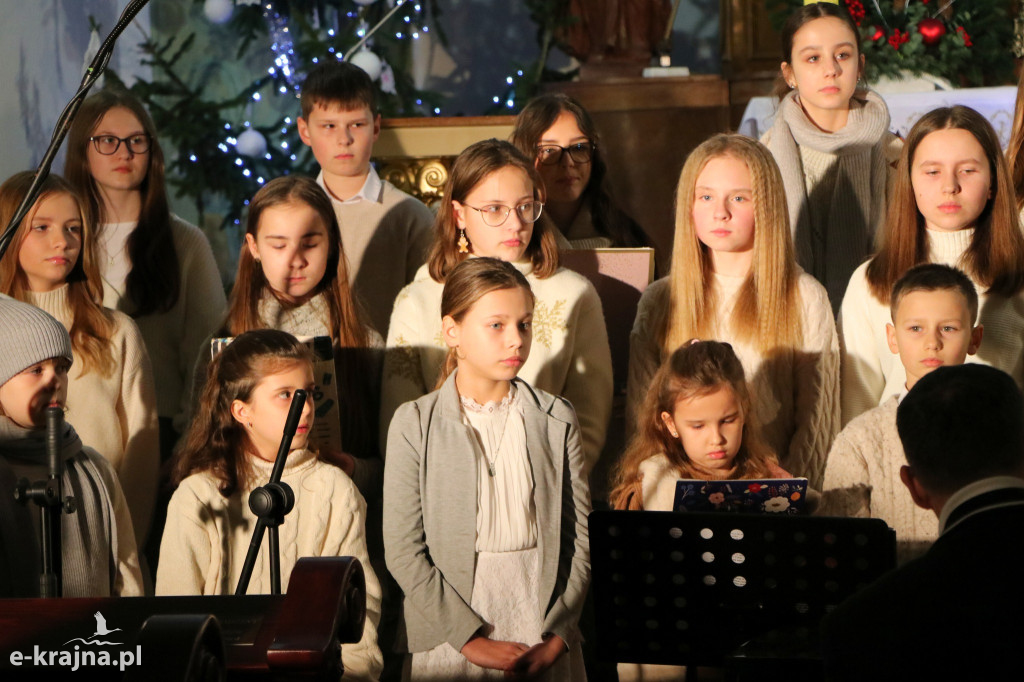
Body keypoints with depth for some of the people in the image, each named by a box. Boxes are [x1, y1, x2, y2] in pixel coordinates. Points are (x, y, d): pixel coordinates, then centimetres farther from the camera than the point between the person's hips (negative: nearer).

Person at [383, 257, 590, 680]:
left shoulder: (556, 420, 4)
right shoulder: (415, 425, -3)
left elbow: (580, 536, 1)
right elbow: (403, 551, -7)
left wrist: (557, 637, -8)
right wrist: (473, 641, -12)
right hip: (451, 641, -1)